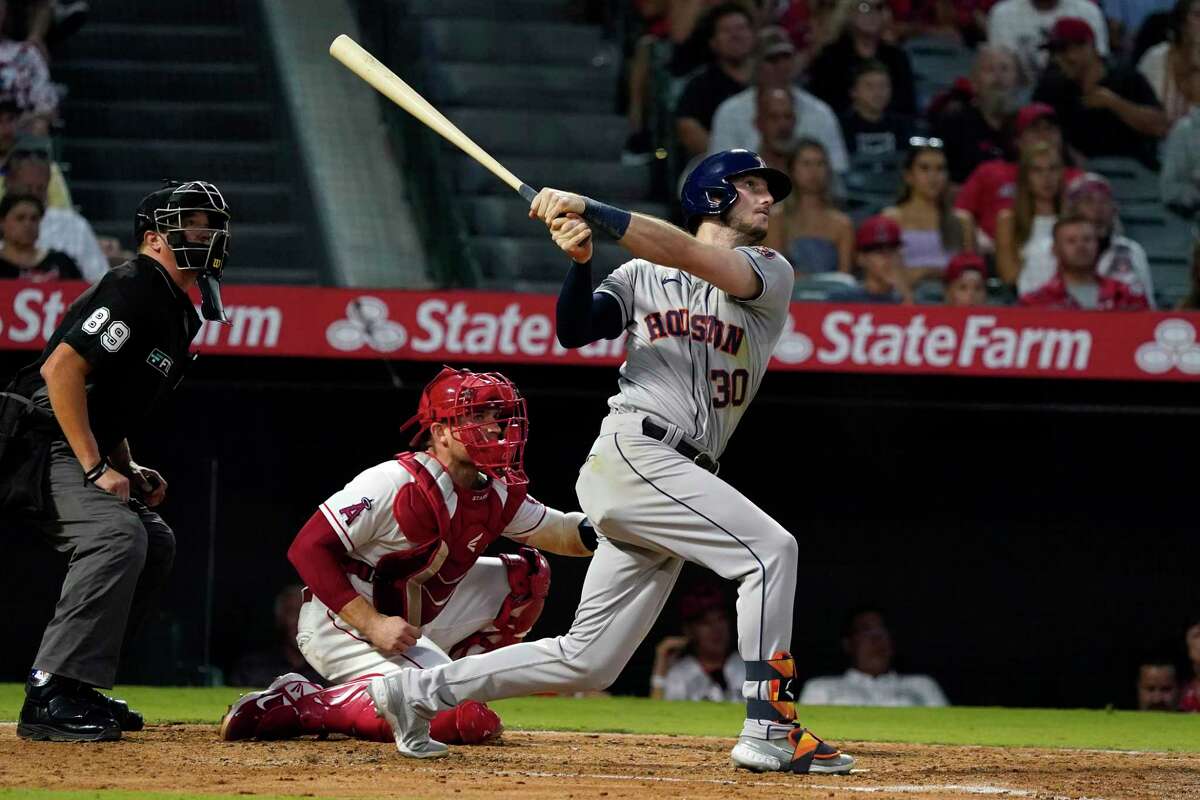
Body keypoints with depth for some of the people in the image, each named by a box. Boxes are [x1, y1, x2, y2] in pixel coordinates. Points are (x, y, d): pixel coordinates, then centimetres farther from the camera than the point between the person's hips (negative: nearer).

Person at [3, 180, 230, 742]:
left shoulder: (177, 311, 16)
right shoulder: (134, 289, -16)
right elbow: (61, 369, -25)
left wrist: (130, 471, 13)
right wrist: (97, 469, -23)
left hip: (77, 450, 11)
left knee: (155, 544, 12)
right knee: (118, 533, -26)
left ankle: (76, 689, 13)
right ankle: (50, 698, -28)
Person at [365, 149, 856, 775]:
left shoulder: (771, 274, 13)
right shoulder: (641, 275, 13)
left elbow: (689, 255, -6)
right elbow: (576, 330, 0)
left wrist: (592, 211, -16)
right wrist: (580, 261, -18)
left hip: (681, 477, 5)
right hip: (632, 449, -5)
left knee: (587, 662, 4)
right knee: (770, 549, -21)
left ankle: (420, 691, 16)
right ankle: (770, 731, -22)